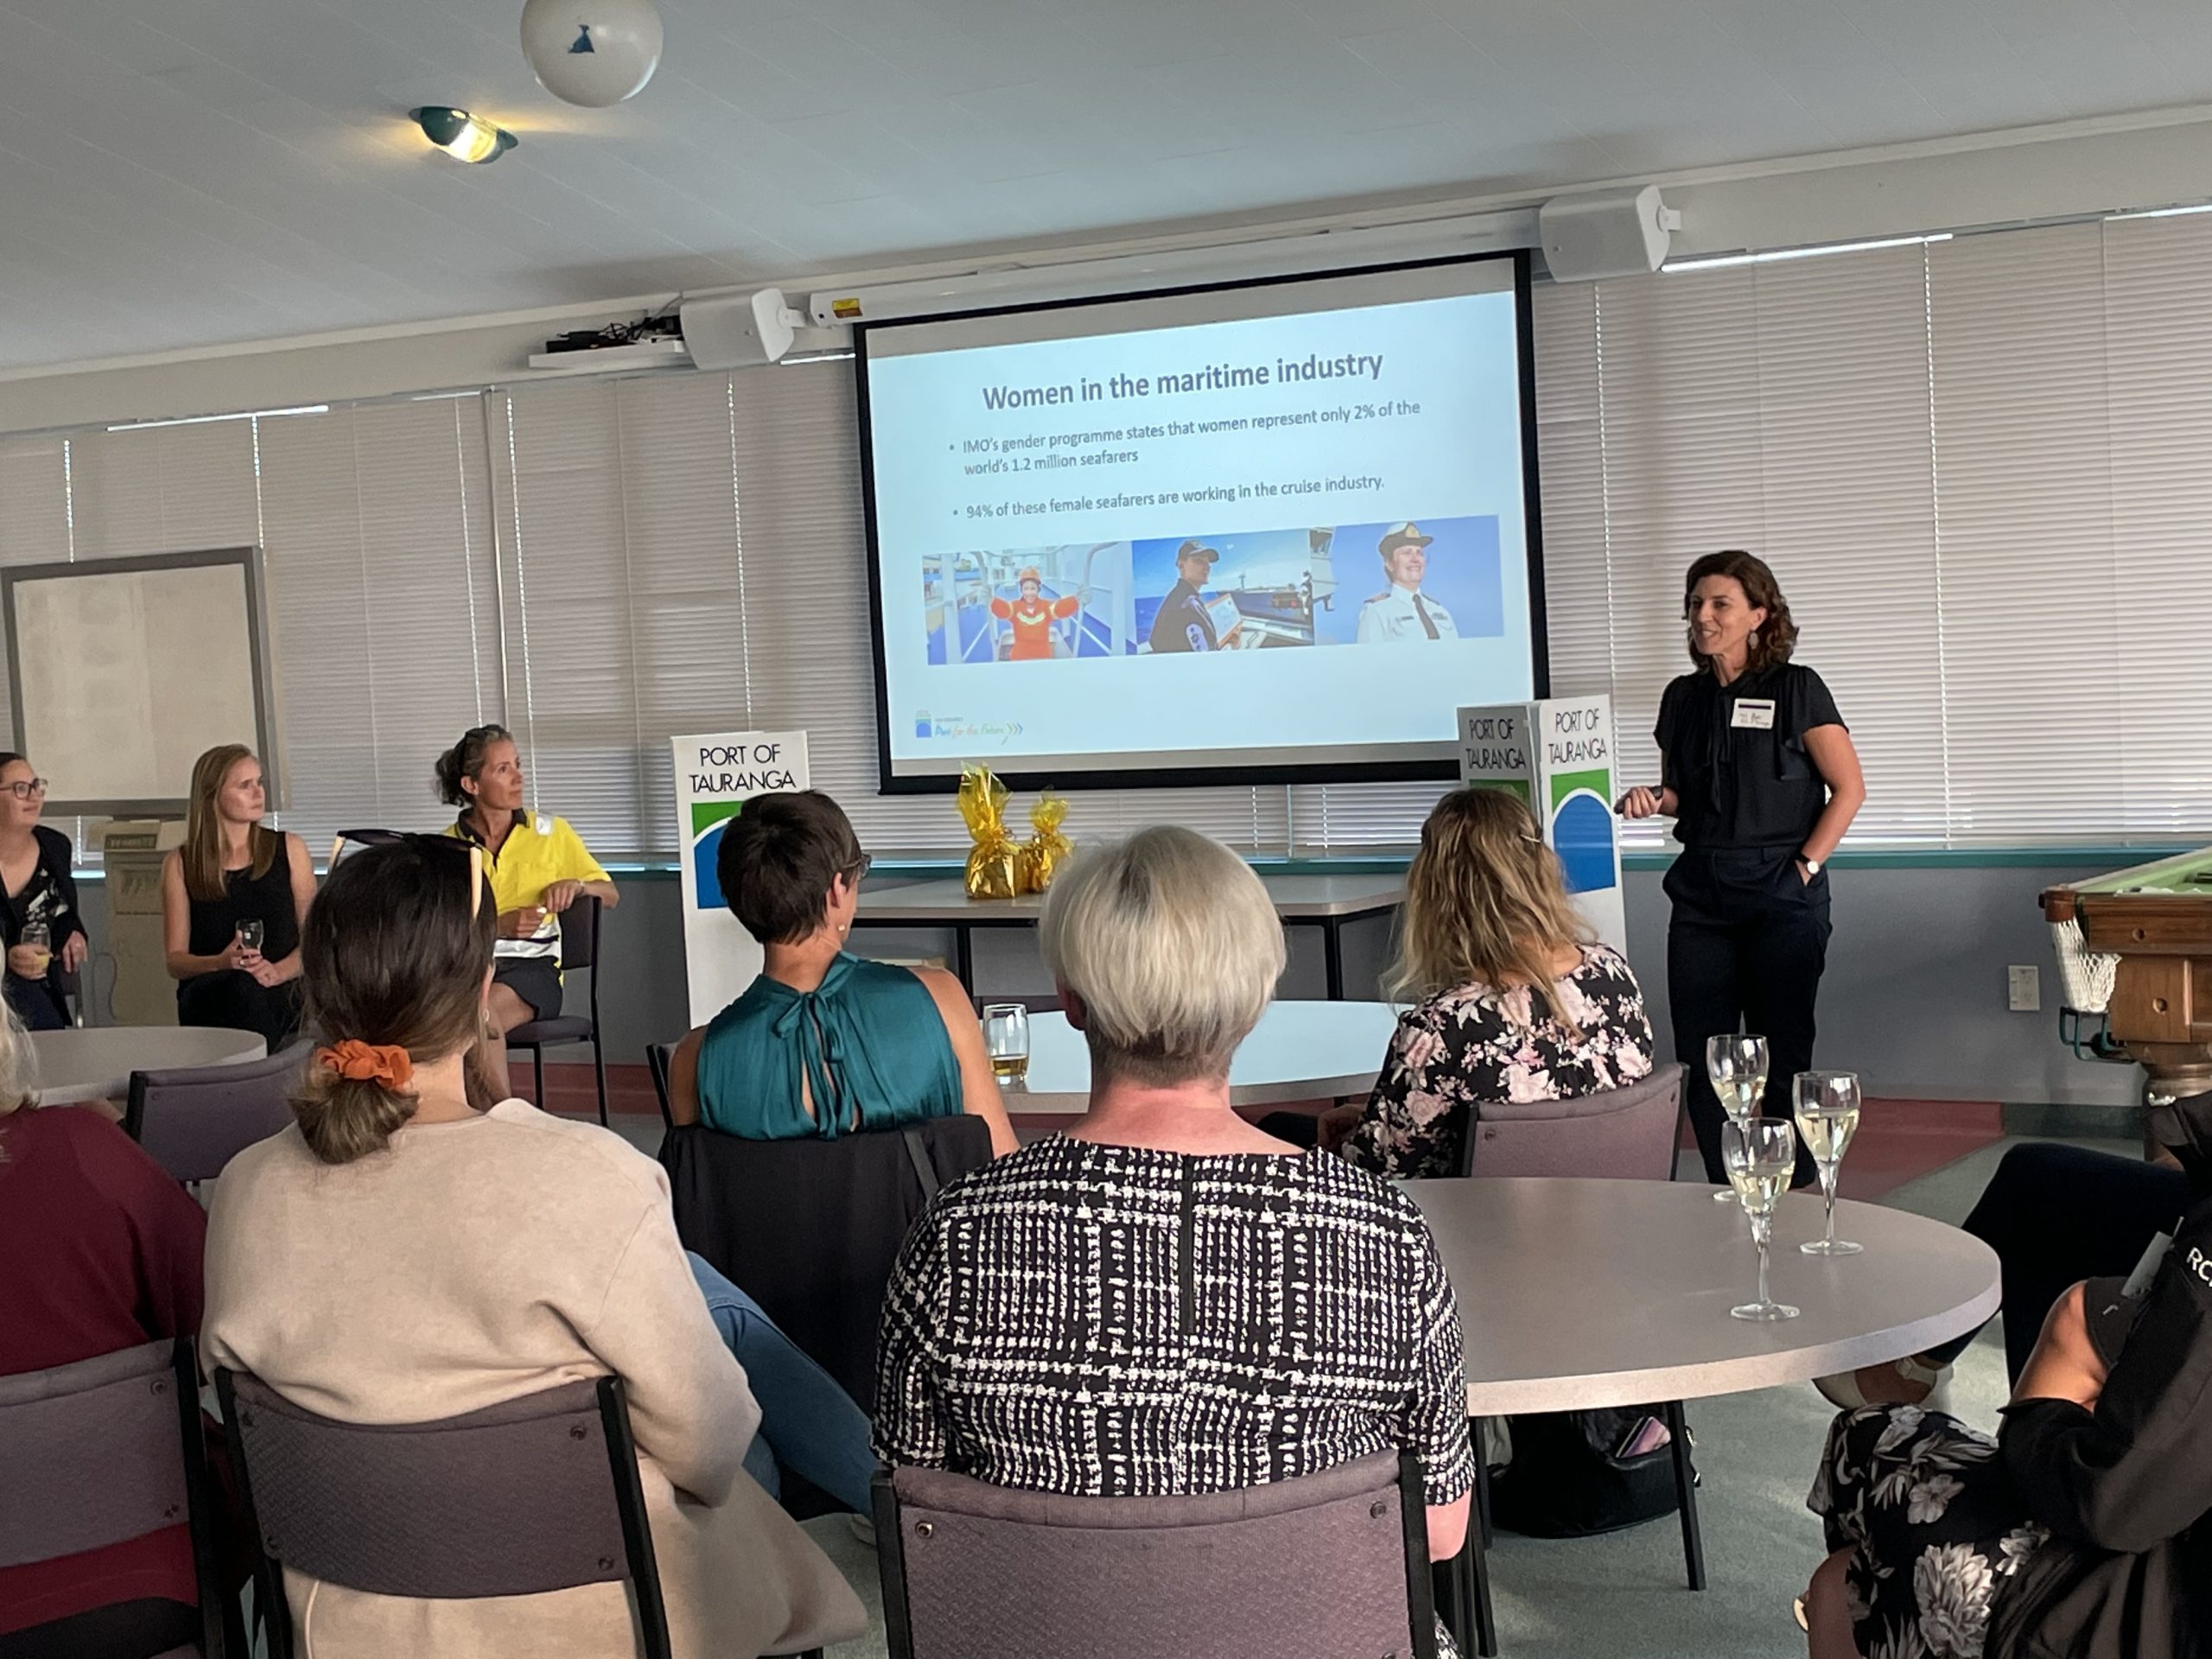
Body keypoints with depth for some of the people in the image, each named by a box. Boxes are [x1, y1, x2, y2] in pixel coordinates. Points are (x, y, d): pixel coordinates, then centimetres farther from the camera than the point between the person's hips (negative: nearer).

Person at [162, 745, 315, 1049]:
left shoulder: (289, 849, 13)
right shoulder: (180, 864, 10)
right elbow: (174, 961, 8)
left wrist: (278, 971, -11)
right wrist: (221, 963, -14)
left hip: (280, 995, 0)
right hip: (206, 999, 0)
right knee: (241, 986, -36)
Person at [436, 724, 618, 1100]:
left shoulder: (550, 833, 11)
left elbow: (611, 896, 17)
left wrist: (575, 885, -5)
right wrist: (500, 925, -14)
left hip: (533, 964, 0)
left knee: (482, 1007, -35)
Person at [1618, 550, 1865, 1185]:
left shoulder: (1796, 689, -3)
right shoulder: (1683, 697, 11)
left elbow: (1848, 788, -3)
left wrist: (1805, 865, -9)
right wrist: (1652, 799, -2)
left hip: (1781, 899, -5)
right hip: (1701, 895, 5)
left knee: (1780, 1059, 0)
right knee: (1700, 1060, 3)